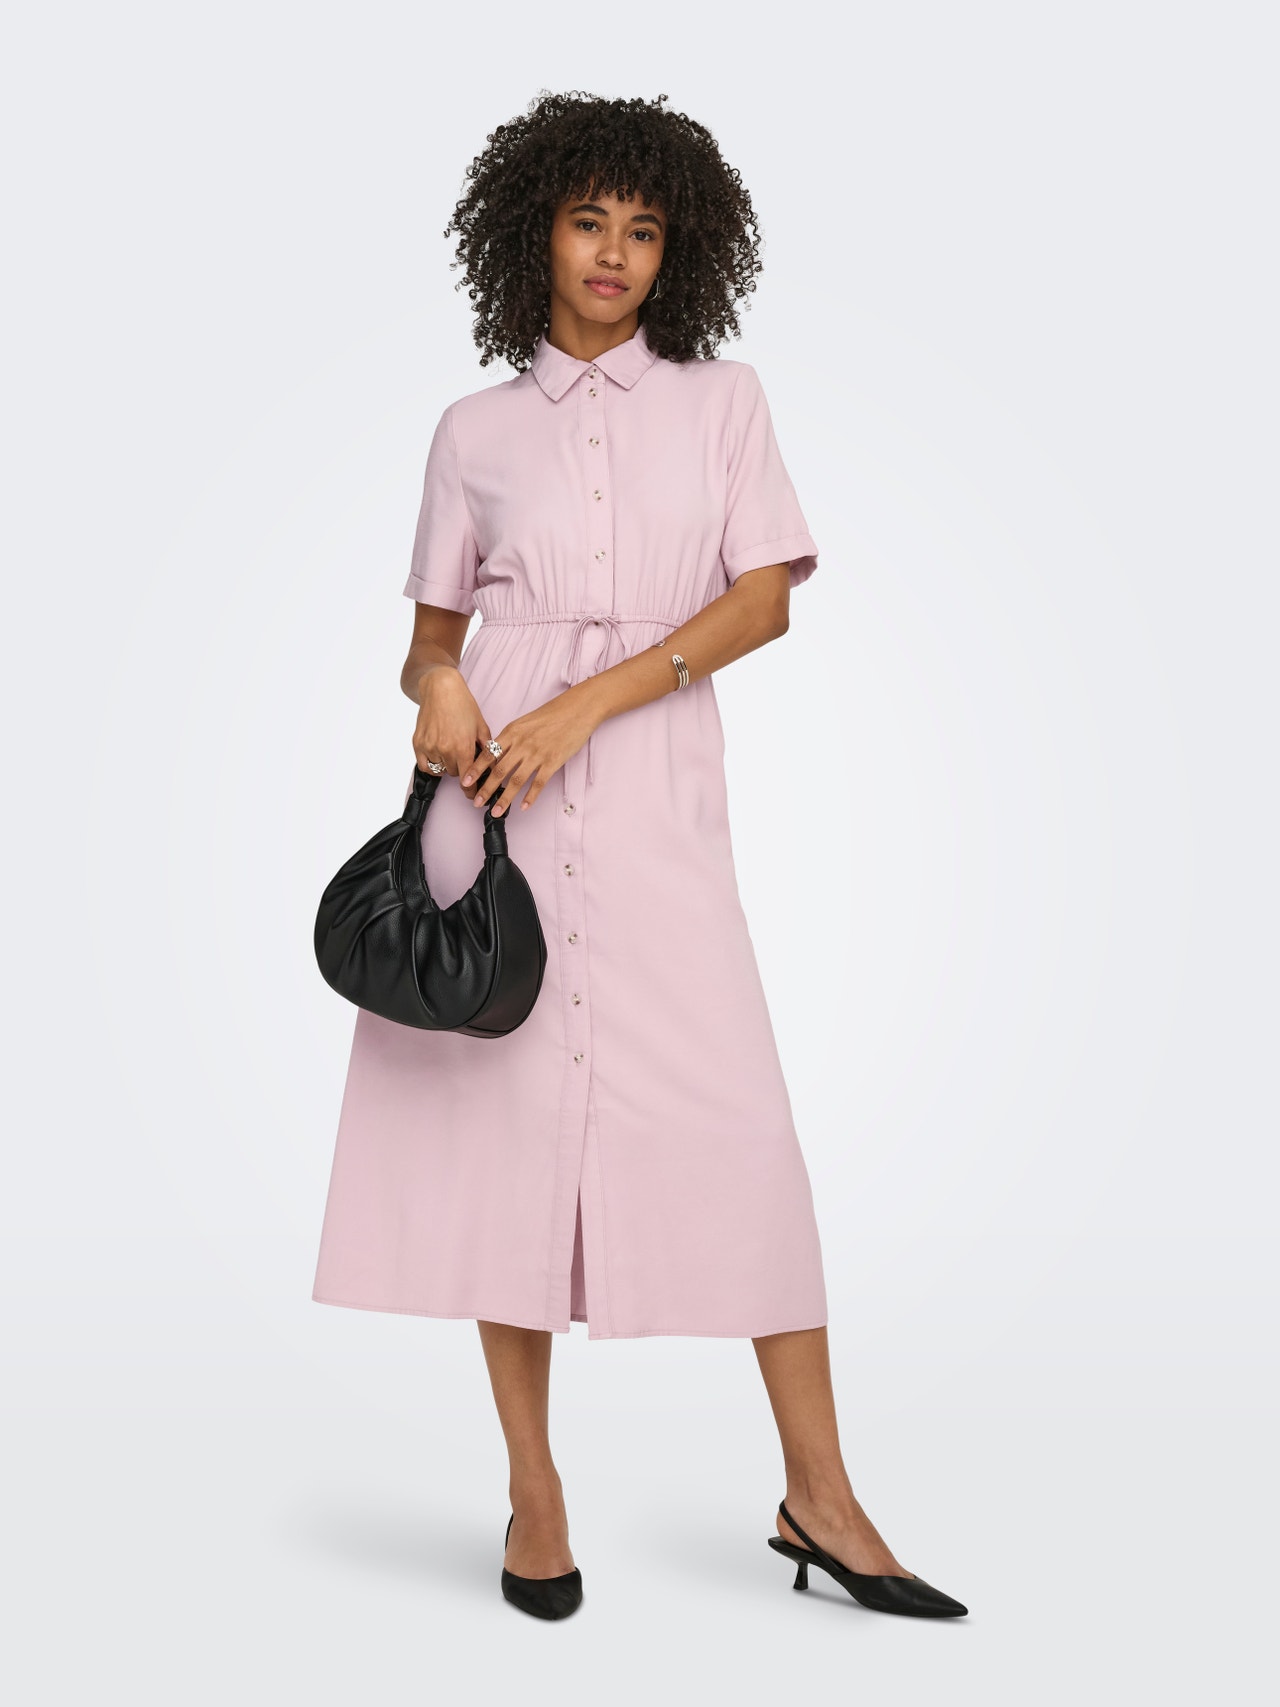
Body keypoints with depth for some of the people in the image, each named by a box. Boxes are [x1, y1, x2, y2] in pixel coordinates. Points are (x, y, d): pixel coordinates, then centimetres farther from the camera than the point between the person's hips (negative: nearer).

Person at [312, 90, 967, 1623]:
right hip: (495, 783, 1)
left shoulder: (723, 400, 11)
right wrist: (435, 687, -9)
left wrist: (586, 704, -10)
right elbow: (436, 619, 16)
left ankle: (818, 1498, 4)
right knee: (506, 1106, -2)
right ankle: (533, 1492, 10)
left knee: (738, 1123, -6)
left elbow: (765, 598, 1)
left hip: (653, 790, 0)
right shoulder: (476, 429, 13)